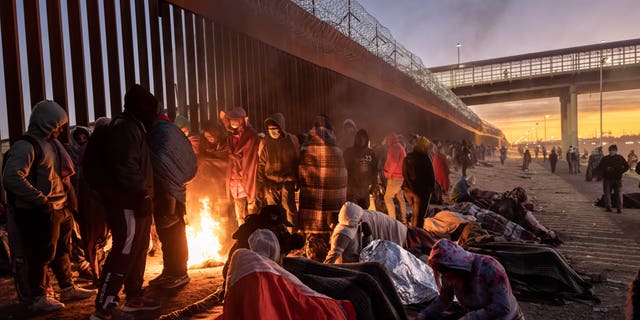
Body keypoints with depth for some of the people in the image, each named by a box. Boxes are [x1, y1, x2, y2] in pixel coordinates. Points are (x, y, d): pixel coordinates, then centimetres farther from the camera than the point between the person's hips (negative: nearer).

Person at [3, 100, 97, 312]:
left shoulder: (51, 144, 16)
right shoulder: (26, 146, -13)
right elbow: (12, 177, -24)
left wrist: (69, 198, 15)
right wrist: (41, 201, -23)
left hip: (61, 209, 9)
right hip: (41, 213, -9)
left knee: (62, 252, 18)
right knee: (41, 255, 2)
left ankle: (67, 289, 30)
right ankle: (39, 298, 17)